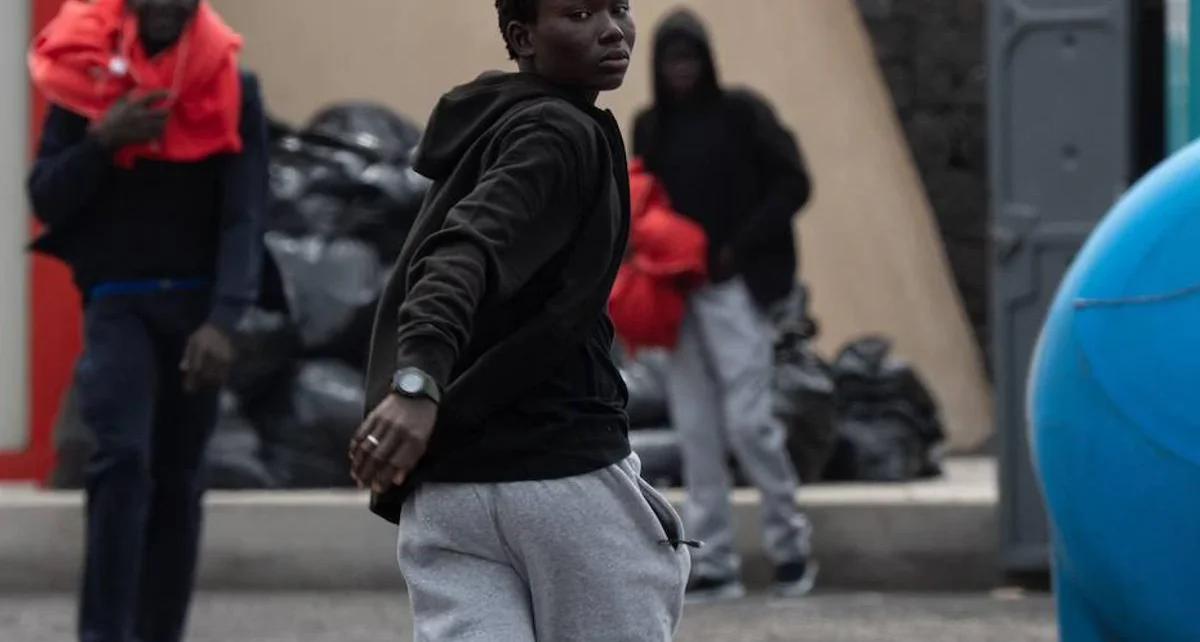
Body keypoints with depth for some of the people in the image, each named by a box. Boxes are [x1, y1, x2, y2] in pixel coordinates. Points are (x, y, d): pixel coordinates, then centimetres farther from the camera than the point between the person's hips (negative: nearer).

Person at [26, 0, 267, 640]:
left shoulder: (234, 89, 0)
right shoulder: (85, 76, 0)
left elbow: (243, 217, -6)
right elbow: (46, 199, 0)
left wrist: (222, 320, -19)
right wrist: (101, 140, -17)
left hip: (196, 305, 2)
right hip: (117, 302, -2)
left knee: (178, 480, 6)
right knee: (122, 456, -21)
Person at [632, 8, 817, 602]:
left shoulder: (740, 113, -2)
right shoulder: (650, 127, 12)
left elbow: (792, 184, -4)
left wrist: (739, 249, -11)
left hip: (734, 287, -5)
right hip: (677, 292, 5)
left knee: (748, 419, -10)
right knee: (695, 430, 3)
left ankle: (790, 546, 6)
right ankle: (712, 566, 6)